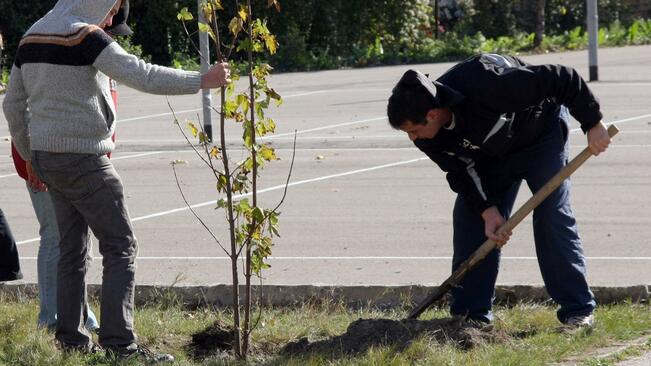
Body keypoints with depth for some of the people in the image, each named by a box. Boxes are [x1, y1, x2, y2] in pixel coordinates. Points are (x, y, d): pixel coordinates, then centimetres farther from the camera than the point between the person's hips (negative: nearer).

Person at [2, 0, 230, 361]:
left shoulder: (31, 38, 10)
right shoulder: (86, 37, -14)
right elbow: (142, 76, -22)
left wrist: (29, 156, 23)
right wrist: (202, 80, -16)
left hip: (48, 157, 8)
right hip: (84, 160, -8)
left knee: (72, 249, 14)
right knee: (120, 247, -5)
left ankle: (71, 338, 15)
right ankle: (119, 342, -13)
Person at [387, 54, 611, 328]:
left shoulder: (487, 86, -43)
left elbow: (564, 79, -36)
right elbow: (461, 171, -12)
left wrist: (593, 124, -29)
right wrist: (488, 210, -26)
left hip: (541, 133, -6)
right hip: (491, 151, 6)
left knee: (552, 217, -15)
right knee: (469, 218, -5)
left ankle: (578, 310, -9)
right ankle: (472, 313, 0)